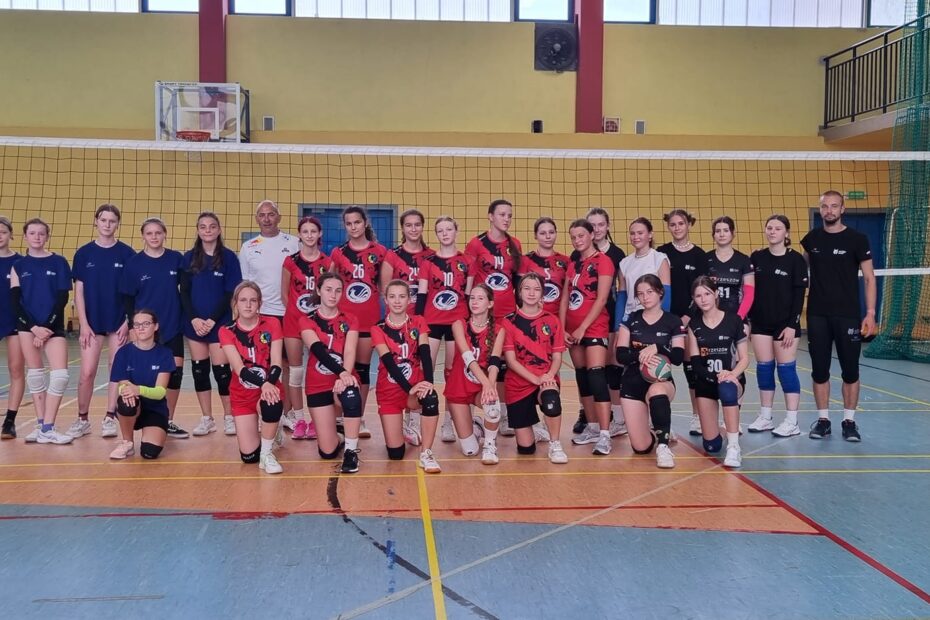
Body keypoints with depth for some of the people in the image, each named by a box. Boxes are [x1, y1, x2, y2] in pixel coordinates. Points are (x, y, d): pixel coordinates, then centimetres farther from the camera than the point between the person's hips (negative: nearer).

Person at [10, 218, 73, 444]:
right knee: (35, 375, 1)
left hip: (53, 326, -1)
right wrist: (33, 327, -11)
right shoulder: (18, 265, 7)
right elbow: (14, 301, 2)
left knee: (60, 375, -11)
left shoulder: (59, 262, 3)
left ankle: (47, 428, -4)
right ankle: (42, 426, 10)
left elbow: (63, 298, -2)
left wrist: (47, 326, -11)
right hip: (28, 326, 1)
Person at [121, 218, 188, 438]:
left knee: (176, 372, 1)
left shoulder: (176, 259, 2)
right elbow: (127, 299, 1)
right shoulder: (134, 263, -2)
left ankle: (168, 421, 15)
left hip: (173, 327, 2)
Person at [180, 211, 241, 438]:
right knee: (199, 370, 6)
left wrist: (212, 319, -13)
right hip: (194, 323, 3)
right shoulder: (189, 257, 7)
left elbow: (232, 293, -5)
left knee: (221, 370, -3)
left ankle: (229, 417, 11)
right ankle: (207, 419, 16)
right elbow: (184, 292, 5)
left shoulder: (228, 257, -2)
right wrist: (193, 319, -9)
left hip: (220, 323, -3)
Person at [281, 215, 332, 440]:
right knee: (296, 371, 3)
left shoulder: (328, 263, 1)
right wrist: (294, 311, 3)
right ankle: (299, 421, 12)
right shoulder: (290, 261, 0)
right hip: (294, 320, 0)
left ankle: (316, 421, 11)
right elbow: (285, 293, 6)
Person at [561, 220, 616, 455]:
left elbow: (601, 299, -13)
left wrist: (583, 327, -15)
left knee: (596, 376, -16)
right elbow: (565, 298, 11)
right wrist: (561, 328, 0)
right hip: (573, 330, 7)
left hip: (594, 328, -7)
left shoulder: (603, 261, -6)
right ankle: (593, 427, 20)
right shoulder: (573, 265, 14)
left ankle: (604, 435, -19)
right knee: (582, 378, 10)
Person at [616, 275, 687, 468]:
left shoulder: (673, 322, 1)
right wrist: (640, 356, -22)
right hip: (632, 382, 2)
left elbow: (678, 357, -8)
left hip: (661, 380, -2)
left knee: (657, 391, -43)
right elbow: (620, 355, -3)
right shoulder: (631, 320, 4)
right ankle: (656, 436, 31)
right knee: (640, 447, -7)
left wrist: (656, 348, -24)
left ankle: (663, 444, -25)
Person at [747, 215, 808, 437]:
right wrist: (747, 320, 5)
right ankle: (765, 417, 16)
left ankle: (792, 422, 3)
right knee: (764, 368, 7)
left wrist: (792, 325, -12)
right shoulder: (756, 257, 6)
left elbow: (799, 295, -7)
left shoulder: (795, 260, -5)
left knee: (786, 369, -2)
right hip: (760, 323, 4)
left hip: (785, 324, -4)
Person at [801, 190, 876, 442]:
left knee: (850, 370, 2)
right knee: (819, 370, 5)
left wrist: (870, 313, -10)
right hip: (817, 316, 2)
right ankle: (823, 420, 15)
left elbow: (869, 278, -3)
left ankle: (849, 421, 13)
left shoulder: (857, 239, -3)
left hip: (848, 316, -2)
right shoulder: (811, 239, 6)